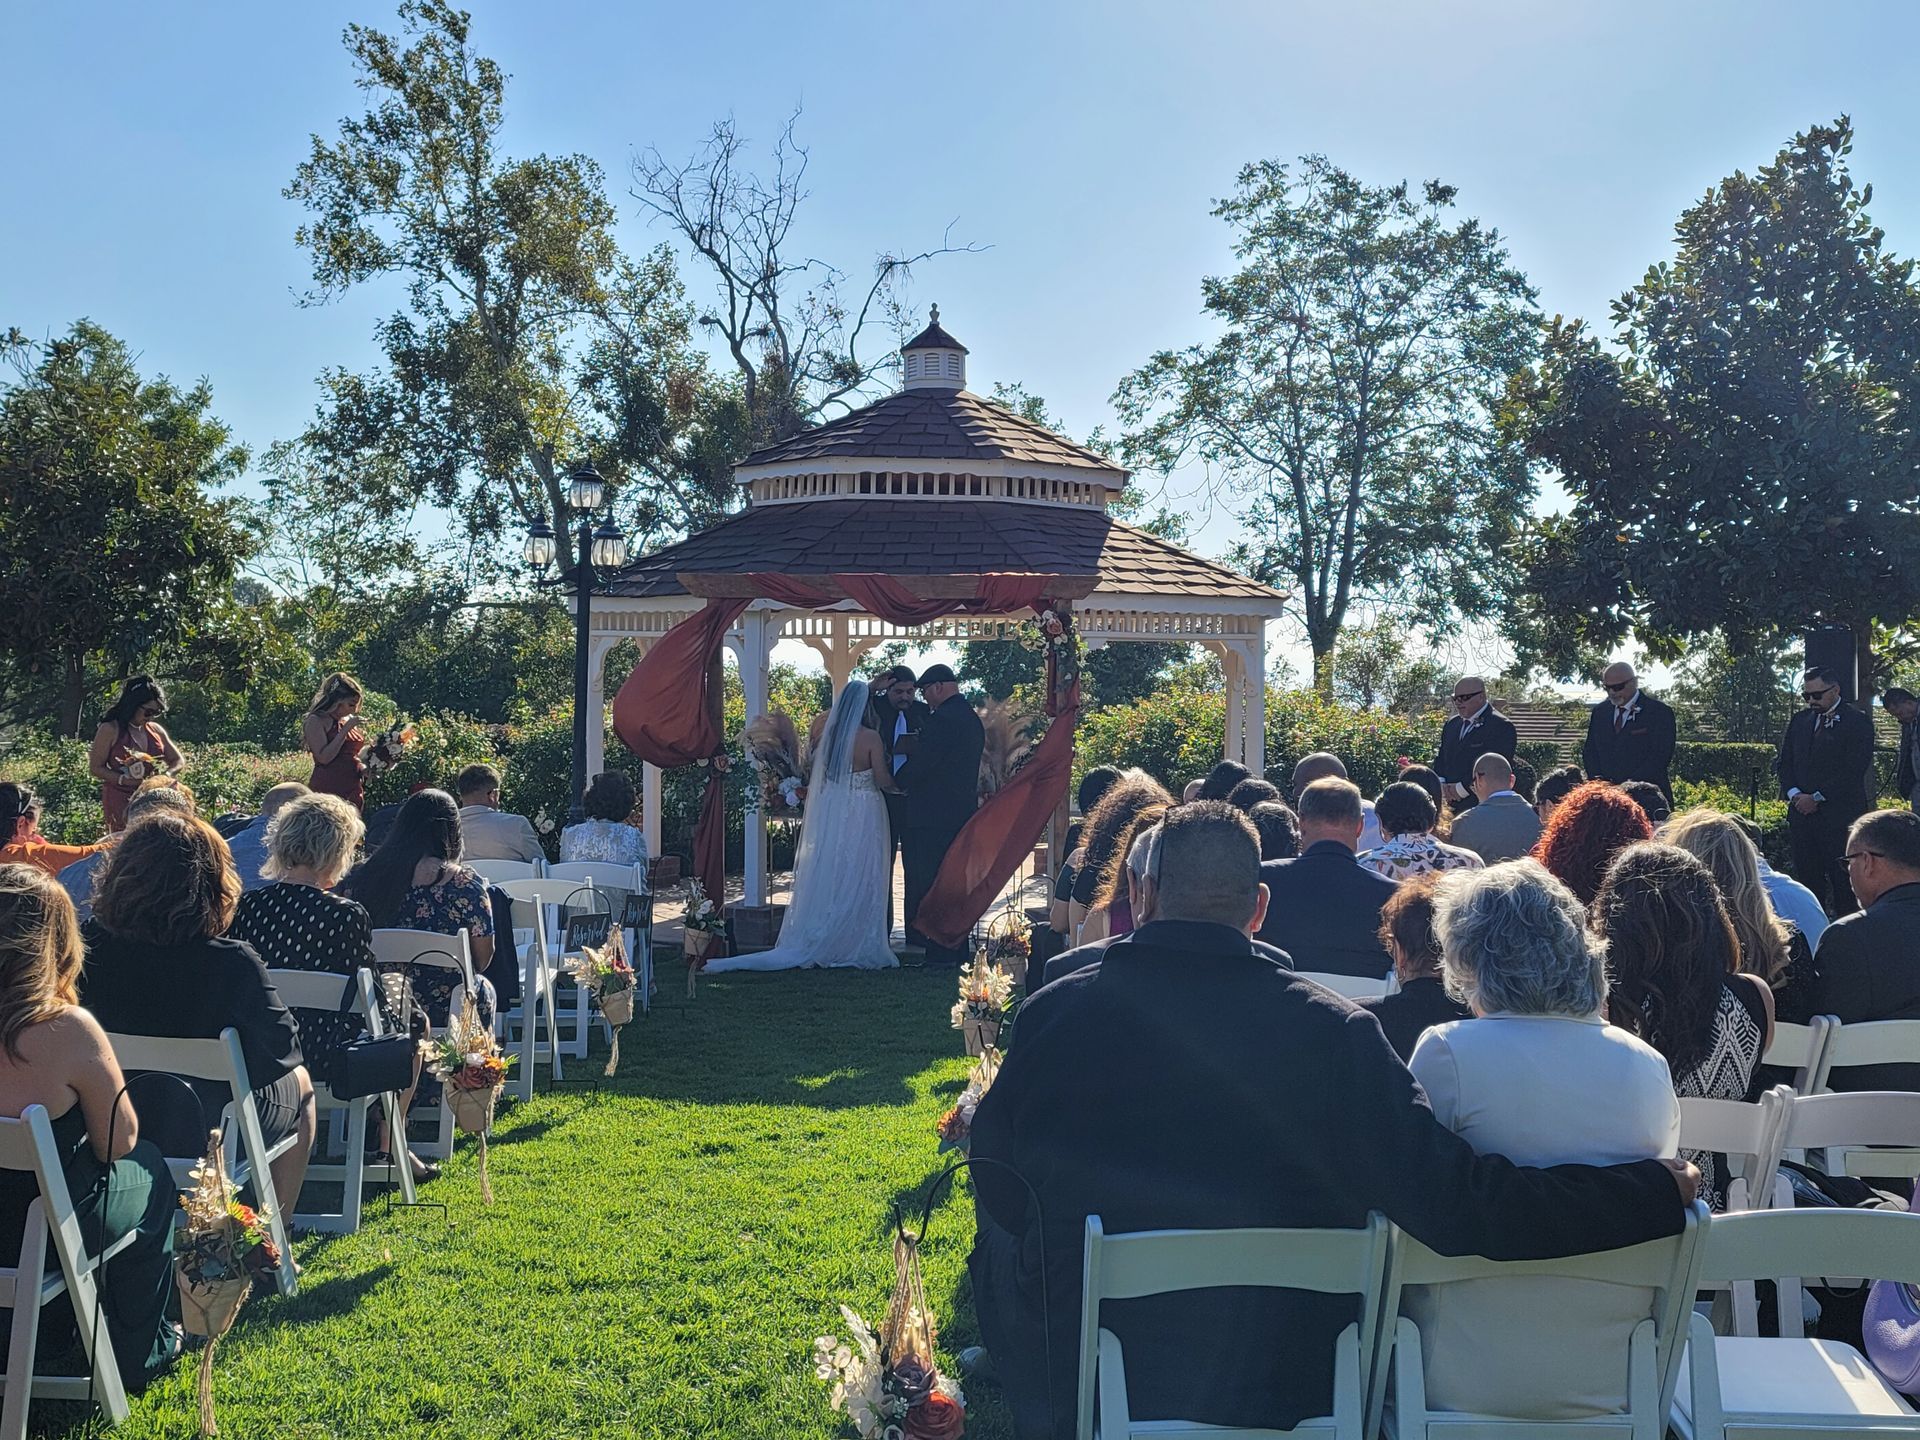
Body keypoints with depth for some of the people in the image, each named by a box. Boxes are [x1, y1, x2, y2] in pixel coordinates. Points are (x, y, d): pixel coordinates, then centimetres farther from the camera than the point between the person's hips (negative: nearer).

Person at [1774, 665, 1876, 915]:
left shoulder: (1857, 723, -5)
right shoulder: (1799, 721, 14)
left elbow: (1853, 771, -12)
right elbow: (1784, 763, 14)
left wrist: (1817, 798, -14)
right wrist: (1794, 793, -3)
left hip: (1840, 816, -5)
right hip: (1802, 813, 5)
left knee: (1843, 880, -2)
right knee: (1807, 877, 5)